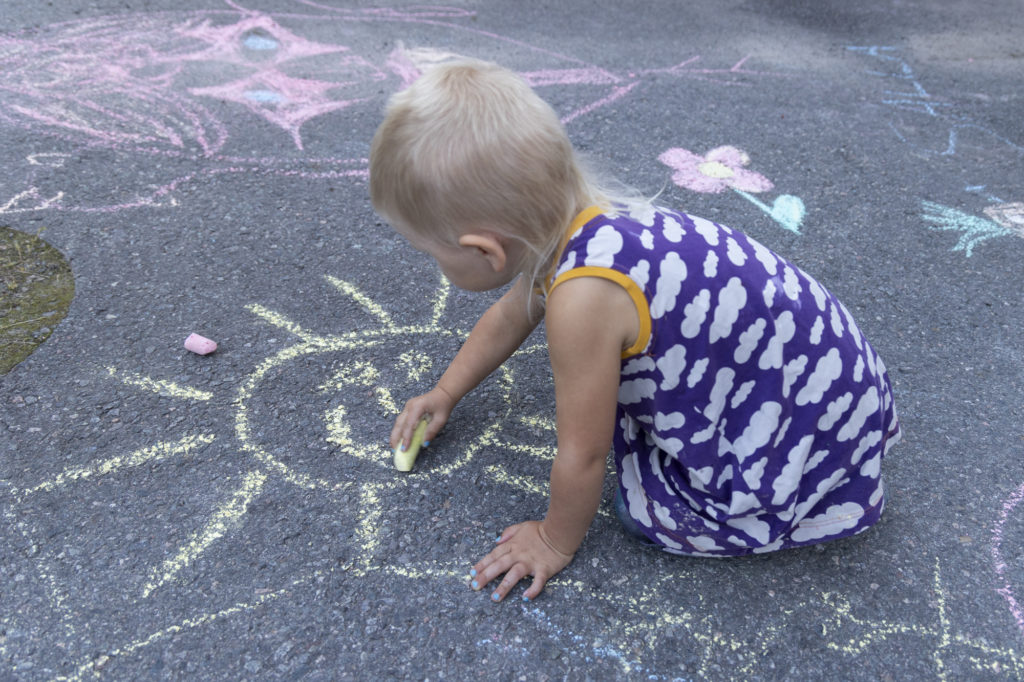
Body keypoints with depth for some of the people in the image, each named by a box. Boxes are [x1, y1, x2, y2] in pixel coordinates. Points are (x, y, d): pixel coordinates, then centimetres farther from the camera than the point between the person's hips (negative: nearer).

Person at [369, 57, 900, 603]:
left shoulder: (583, 298, -35)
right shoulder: (568, 222, -8)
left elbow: (583, 455, -21)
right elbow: (510, 316, 13)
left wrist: (556, 541, -2)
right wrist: (445, 393, 23)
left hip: (812, 412, -8)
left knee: (647, 508, -4)